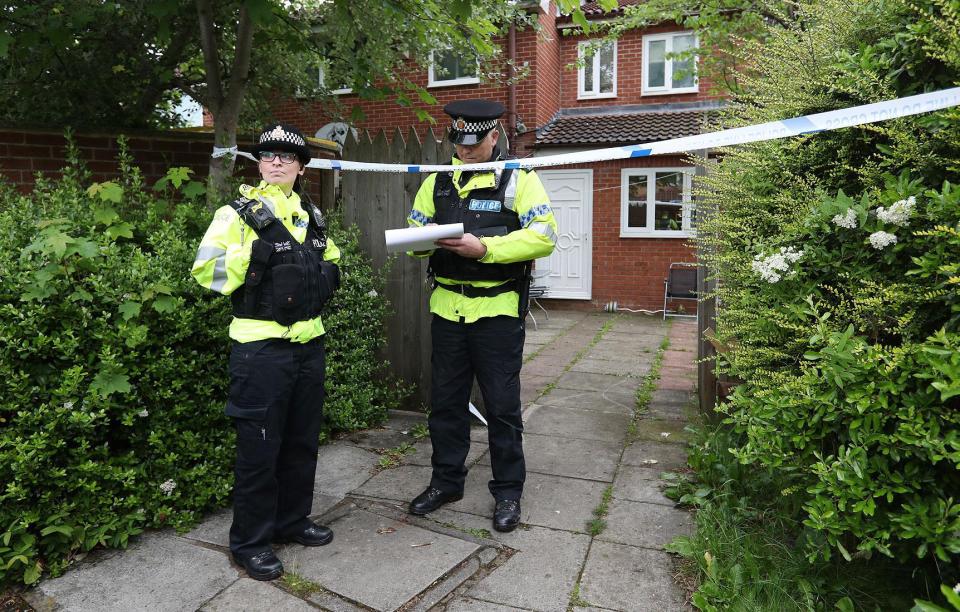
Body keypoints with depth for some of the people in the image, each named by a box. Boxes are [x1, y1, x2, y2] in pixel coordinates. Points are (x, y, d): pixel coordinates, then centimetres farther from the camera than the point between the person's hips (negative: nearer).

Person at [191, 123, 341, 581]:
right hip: (261, 347, -6)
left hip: (308, 342, 7)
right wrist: (253, 249, -23)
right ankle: (250, 541, 19)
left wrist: (329, 273, 8)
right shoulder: (238, 214, -5)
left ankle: (293, 520, 34)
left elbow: (329, 258, 29)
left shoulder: (311, 215, 13)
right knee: (259, 447, 2)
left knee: (302, 440, 16)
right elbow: (207, 271, -13)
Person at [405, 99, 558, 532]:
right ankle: (446, 481, 32)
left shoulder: (519, 179, -3)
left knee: (502, 406, 5)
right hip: (447, 308, 5)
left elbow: (544, 236, -13)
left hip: (497, 310, -4)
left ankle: (508, 492, 22)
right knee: (445, 401, 14)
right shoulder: (437, 182, 11)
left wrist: (484, 247, -23)